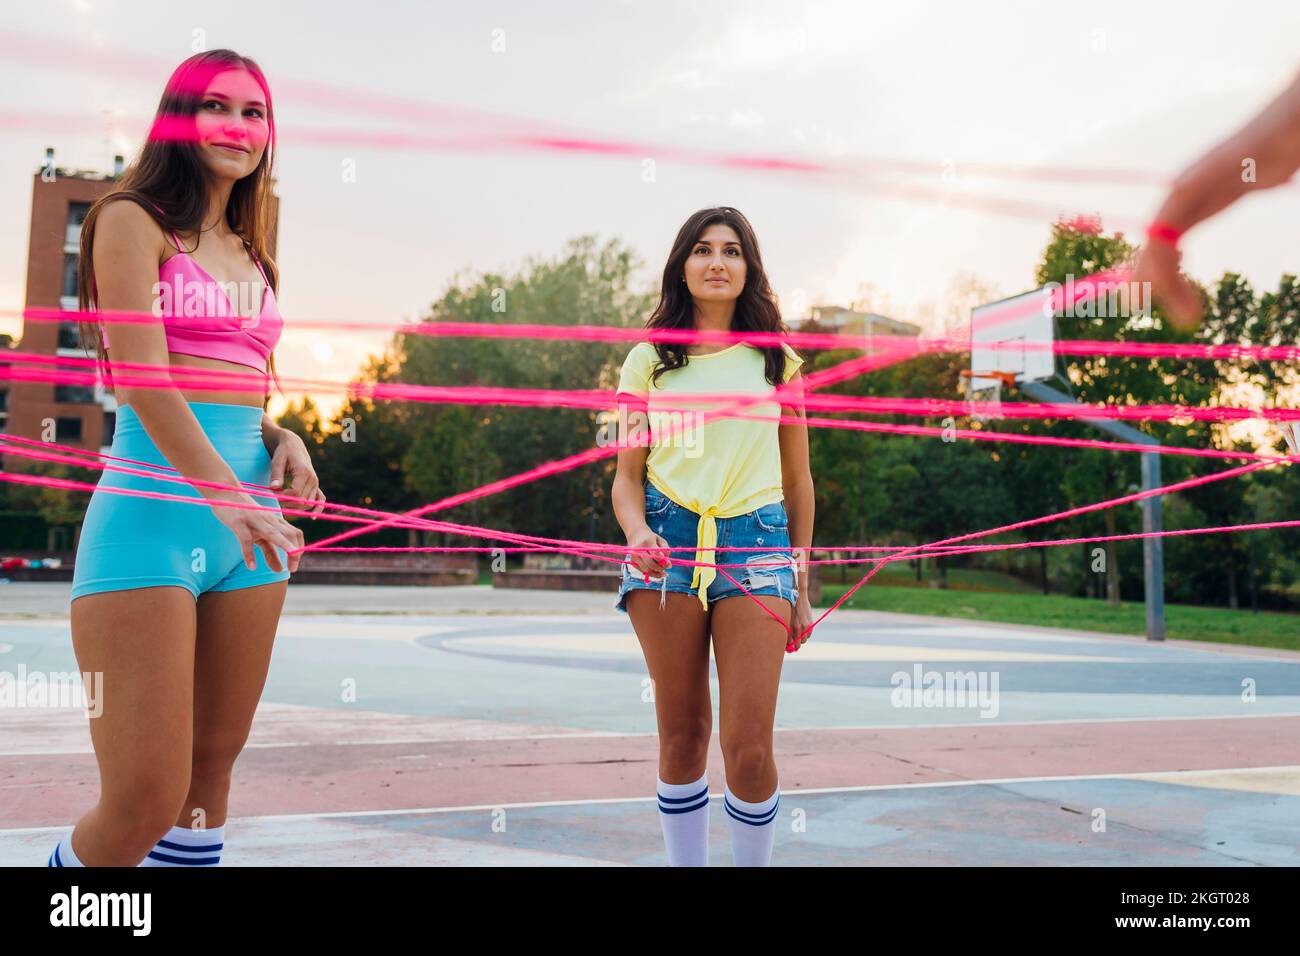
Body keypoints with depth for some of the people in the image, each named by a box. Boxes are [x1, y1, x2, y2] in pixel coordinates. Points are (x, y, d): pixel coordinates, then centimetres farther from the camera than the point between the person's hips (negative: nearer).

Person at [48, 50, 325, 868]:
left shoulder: (252, 255, 20)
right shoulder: (133, 222, 1)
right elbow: (143, 376, -12)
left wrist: (285, 438, 2)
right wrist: (223, 493, -25)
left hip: (249, 510, 7)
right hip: (155, 509, -7)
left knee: (212, 772, 11)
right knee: (144, 802, -10)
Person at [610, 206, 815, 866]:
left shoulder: (779, 363, 12)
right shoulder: (648, 361, 11)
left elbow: (797, 481, 15)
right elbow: (627, 475, 9)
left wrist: (801, 588, 13)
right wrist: (638, 534, -13)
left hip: (754, 544, 0)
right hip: (668, 542, 1)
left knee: (748, 748, -8)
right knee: (682, 736, 4)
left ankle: (753, 861, 14)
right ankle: (685, 862, 22)